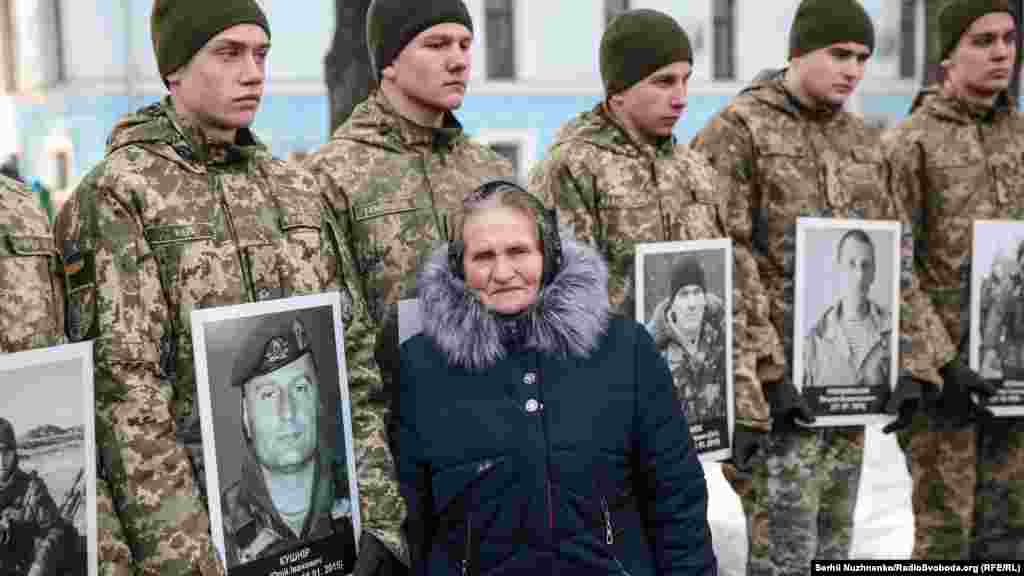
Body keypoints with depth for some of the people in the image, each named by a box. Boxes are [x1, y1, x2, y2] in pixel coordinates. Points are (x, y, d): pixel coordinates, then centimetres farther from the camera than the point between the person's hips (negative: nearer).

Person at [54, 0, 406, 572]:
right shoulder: (116, 195, -9)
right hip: (205, 523, -5)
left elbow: (356, 357, 8)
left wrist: (376, 515, 1)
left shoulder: (298, 189, 8)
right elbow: (124, 393, -15)